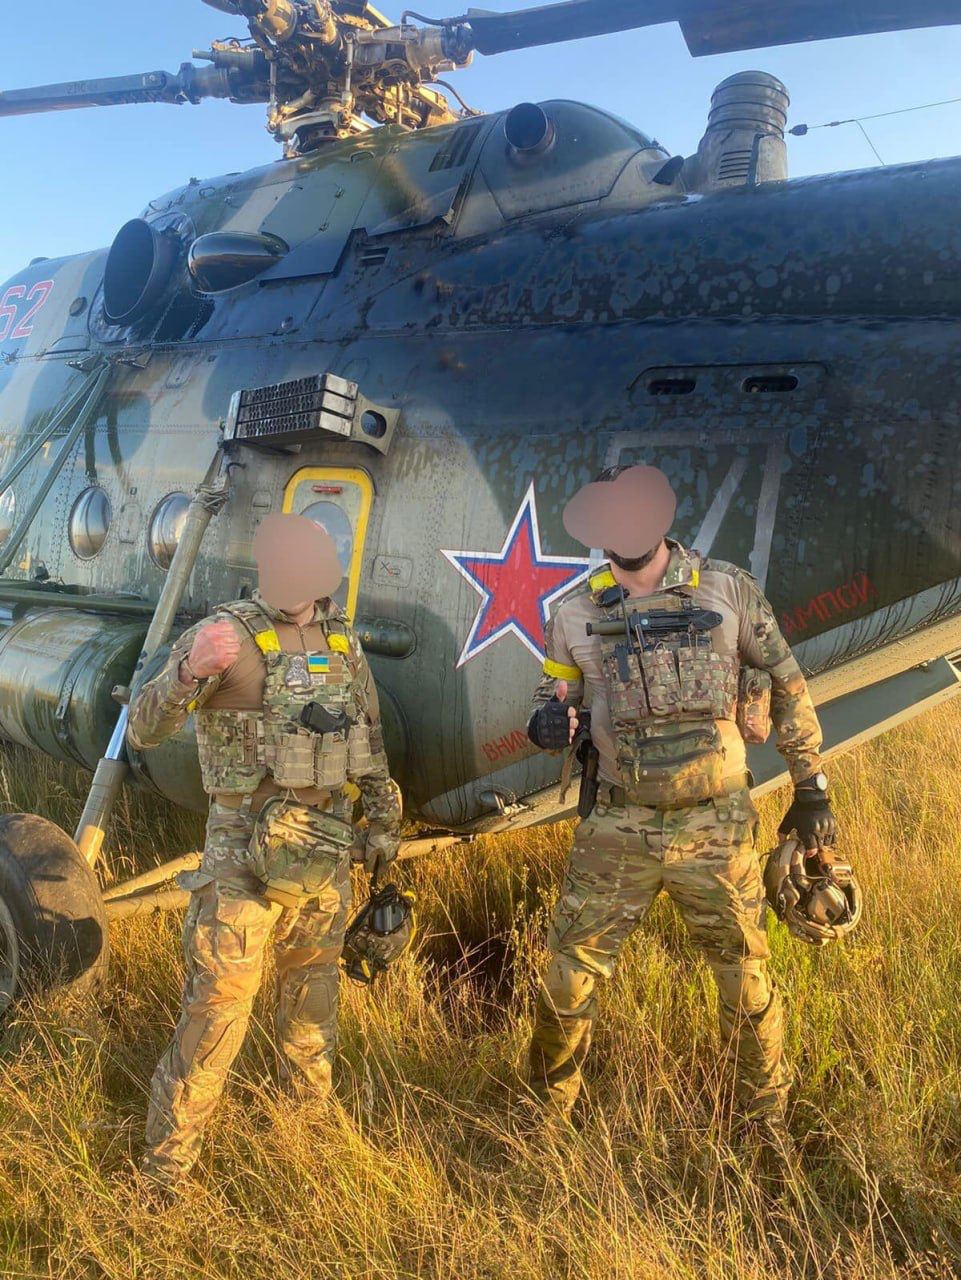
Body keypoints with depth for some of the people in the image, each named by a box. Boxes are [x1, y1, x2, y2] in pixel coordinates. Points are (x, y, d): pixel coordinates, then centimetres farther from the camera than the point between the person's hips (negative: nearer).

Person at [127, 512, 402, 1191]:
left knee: (314, 981, 19)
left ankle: (313, 1104, 39)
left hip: (328, 843, 5)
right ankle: (167, 1166, 12)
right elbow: (143, 730, -16)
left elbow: (371, 739, 17)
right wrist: (189, 673, -35)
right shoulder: (228, 635, -11)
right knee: (220, 998, -4)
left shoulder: (343, 640, 7)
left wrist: (384, 821, 17)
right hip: (248, 847, -5)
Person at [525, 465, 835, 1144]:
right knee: (570, 976, 5)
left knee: (748, 982, 11)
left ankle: (766, 1124, 36)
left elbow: (789, 688, 5)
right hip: (619, 827, 1)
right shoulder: (578, 615, 2)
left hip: (716, 827, -1)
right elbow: (554, 701, 12)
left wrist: (812, 788, 6)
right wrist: (549, 721, -13)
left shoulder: (729, 590, -2)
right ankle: (546, 1114, 29)